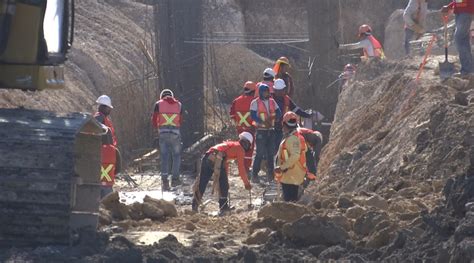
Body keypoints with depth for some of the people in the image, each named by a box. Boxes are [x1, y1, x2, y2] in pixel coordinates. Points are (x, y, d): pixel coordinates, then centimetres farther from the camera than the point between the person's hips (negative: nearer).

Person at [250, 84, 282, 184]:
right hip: (261, 131, -5)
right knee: (260, 153, -9)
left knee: (271, 153, 8)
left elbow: (278, 113, 6)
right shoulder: (255, 103, -4)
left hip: (271, 130, 5)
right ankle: (254, 174, -6)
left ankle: (270, 173, 17)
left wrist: (272, 117, -14)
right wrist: (263, 122, -24)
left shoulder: (272, 102, 11)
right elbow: (253, 116, -14)